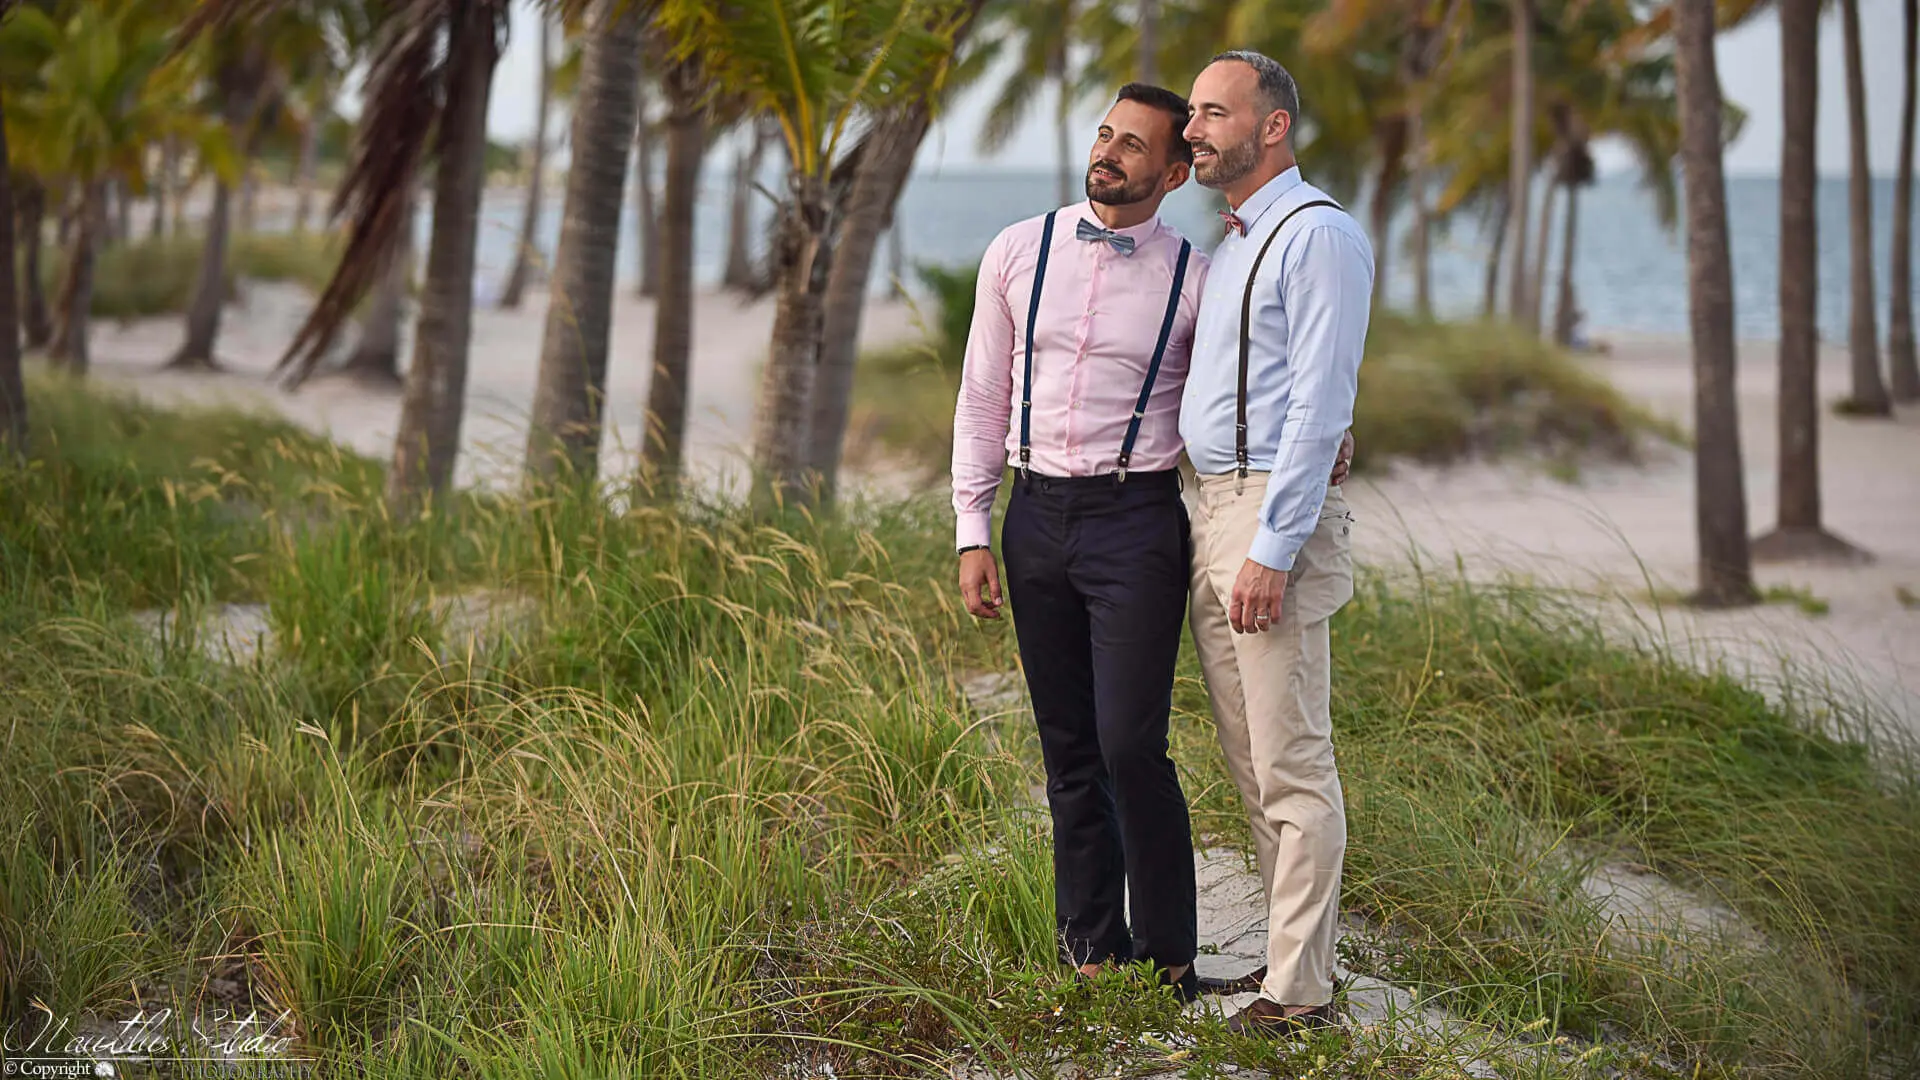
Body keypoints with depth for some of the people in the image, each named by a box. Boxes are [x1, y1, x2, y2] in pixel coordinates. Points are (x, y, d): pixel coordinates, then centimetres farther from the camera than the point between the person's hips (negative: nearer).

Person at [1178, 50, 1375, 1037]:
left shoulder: (1318, 235, -11)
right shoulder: (1227, 244, 19)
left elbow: (1319, 407, -17)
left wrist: (1272, 549, -21)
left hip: (1273, 514, -10)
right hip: (1209, 510, 10)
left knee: (1293, 769, -6)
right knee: (1250, 766, 13)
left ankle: (1300, 991, -3)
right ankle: (1292, 952, 21)